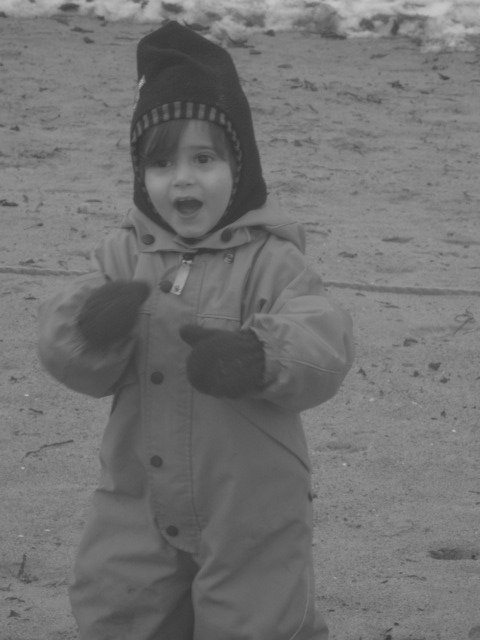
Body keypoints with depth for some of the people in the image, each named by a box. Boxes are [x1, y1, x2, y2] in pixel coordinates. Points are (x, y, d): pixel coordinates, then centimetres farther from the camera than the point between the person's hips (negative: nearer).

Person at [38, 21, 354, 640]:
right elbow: (69, 358, -4)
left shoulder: (269, 261, -10)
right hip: (139, 506, 4)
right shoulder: (123, 257, 1)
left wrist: (256, 355, -42)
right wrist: (94, 325, -28)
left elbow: (323, 349, -22)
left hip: (250, 511, -4)